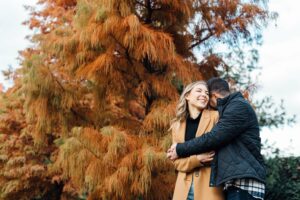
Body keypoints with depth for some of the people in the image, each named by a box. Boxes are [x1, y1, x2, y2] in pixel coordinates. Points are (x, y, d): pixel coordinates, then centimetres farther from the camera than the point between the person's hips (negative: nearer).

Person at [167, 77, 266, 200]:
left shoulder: (239, 106, -5)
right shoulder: (230, 108, 27)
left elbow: (214, 137, -14)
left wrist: (180, 150, -4)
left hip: (244, 182, -10)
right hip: (234, 182, 10)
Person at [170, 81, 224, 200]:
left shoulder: (215, 117, 5)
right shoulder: (177, 125, 14)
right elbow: (177, 161, 9)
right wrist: (197, 159, -11)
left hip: (209, 186, -3)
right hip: (185, 188, 3)